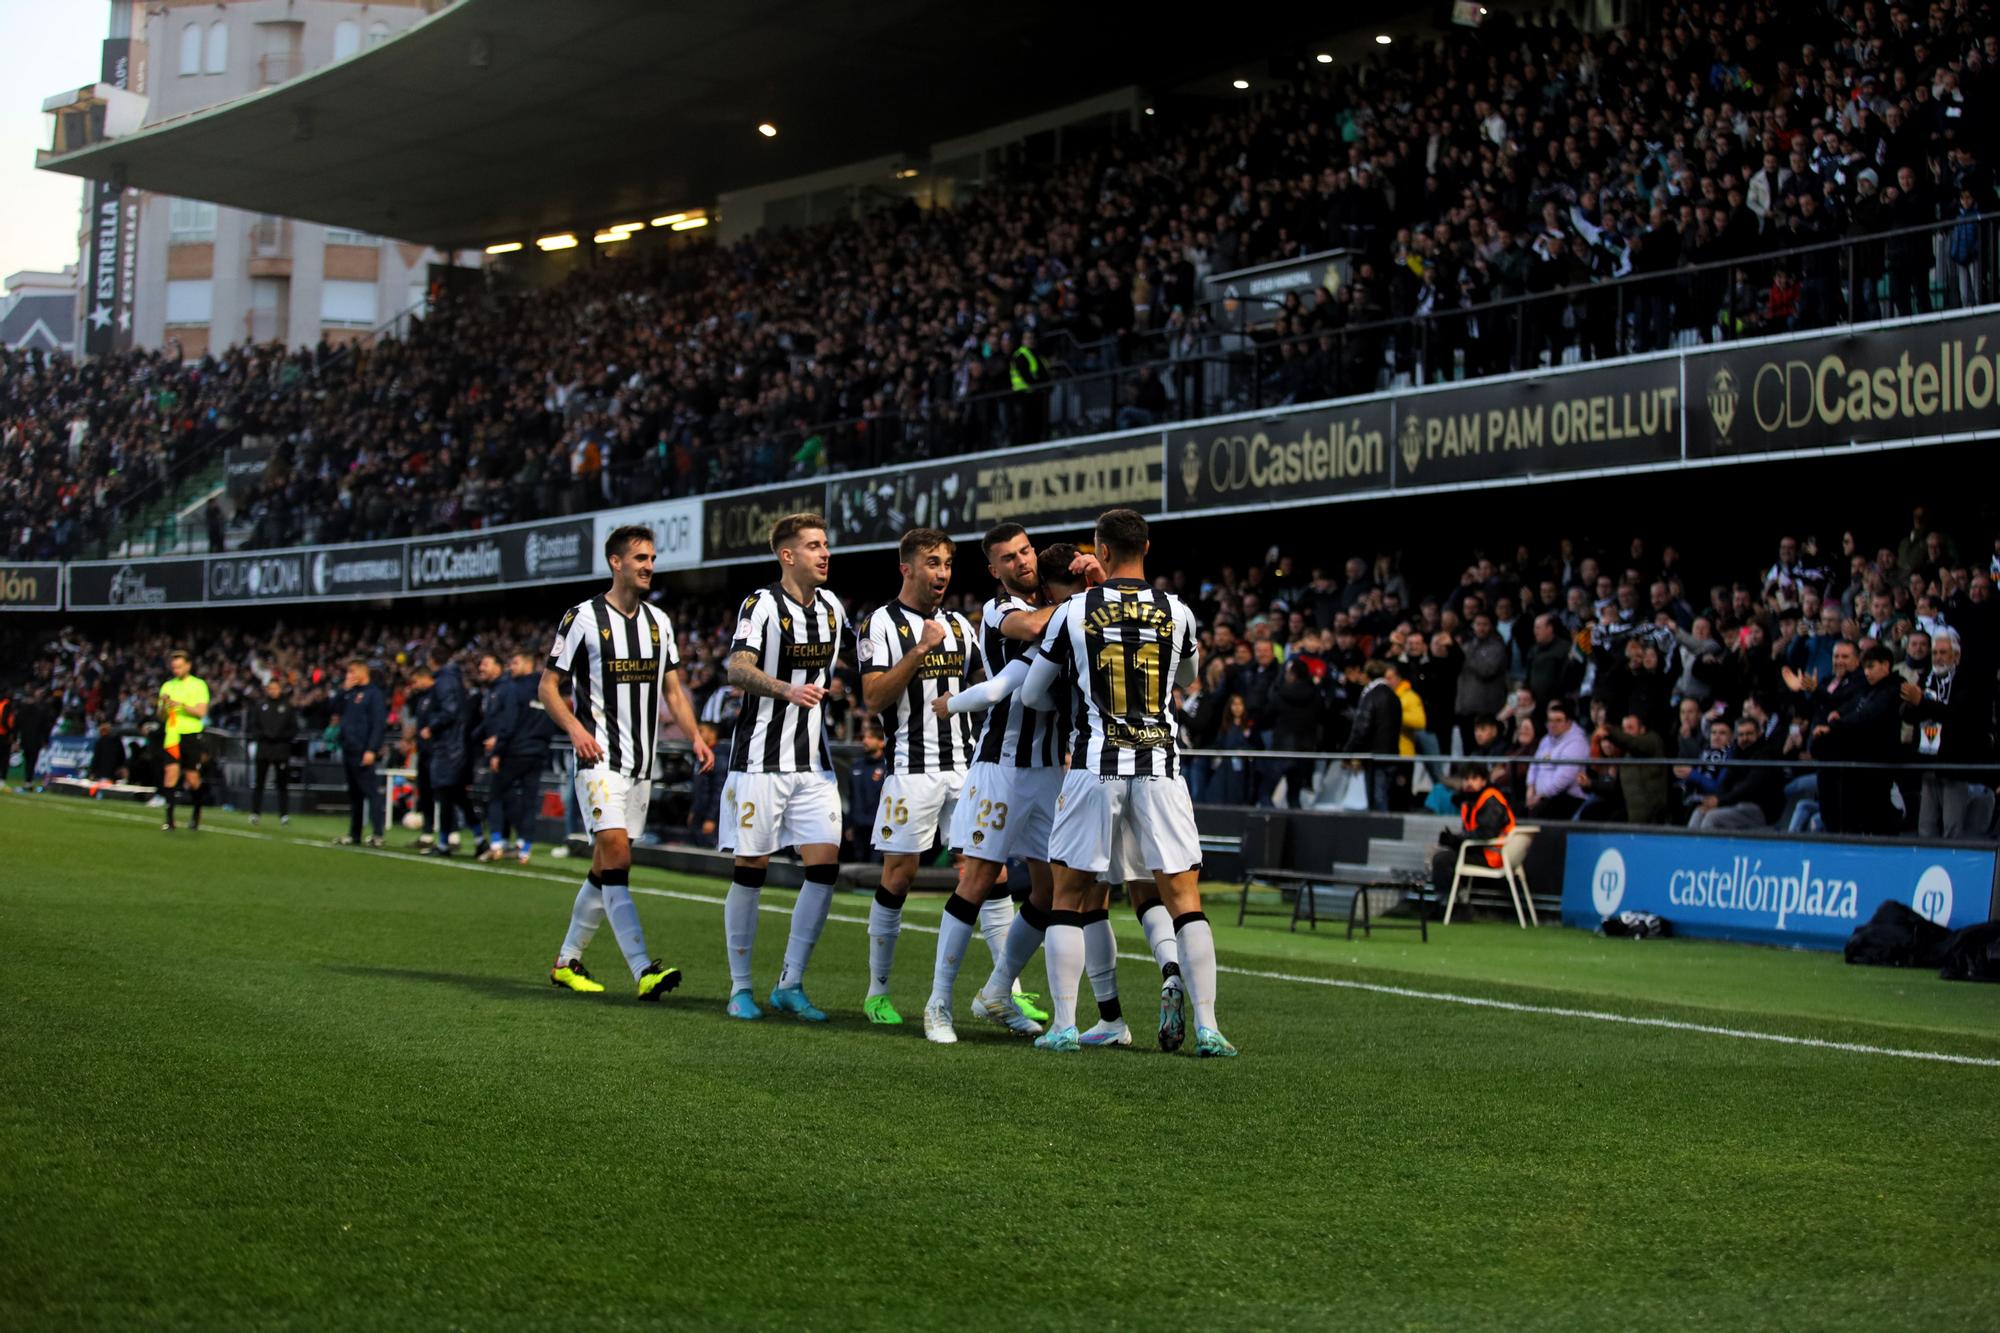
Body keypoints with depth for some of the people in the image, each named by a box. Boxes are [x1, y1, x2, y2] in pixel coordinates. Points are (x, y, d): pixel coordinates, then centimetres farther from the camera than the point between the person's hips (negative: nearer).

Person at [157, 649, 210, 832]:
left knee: (193, 778, 2)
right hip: (173, 735, 2)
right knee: (171, 772, -12)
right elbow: (161, 716, 11)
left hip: (192, 735, -2)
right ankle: (169, 818, -13)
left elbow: (201, 712, -9)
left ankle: (196, 813, 25)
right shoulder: (167, 686, 11)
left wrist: (181, 705, -20)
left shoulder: (199, 685, 1)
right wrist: (164, 705, -10)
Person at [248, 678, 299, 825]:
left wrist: (281, 736, -10)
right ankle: (255, 813, 6)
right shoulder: (260, 705, 7)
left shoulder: (288, 706, 5)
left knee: (283, 783, 0)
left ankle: (284, 814, 3)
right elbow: (254, 726, 8)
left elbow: (294, 729, 5)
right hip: (263, 749, 1)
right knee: (258, 782, 1)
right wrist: (263, 735, -9)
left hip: (282, 750, -1)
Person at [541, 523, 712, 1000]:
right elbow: (549, 686, -2)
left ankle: (567, 961, 23)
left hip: (643, 764, 6)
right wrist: (575, 727, -19)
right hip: (600, 760, -6)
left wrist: (695, 737, 0)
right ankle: (643, 970, -24)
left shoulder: (659, 622, 12)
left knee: (606, 867, 10)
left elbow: (673, 690, 16)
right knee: (615, 855, -18)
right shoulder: (583, 618, -5)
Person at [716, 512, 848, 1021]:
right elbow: (737, 670, -26)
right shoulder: (762, 604, -10)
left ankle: (790, 984, 6)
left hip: (814, 761, 5)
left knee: (825, 865, -4)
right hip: (761, 759, -5)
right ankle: (740, 987, 11)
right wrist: (787, 689, -39)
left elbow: (850, 659, 30)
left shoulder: (831, 605, 9)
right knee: (750, 870, 0)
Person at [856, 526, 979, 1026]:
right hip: (912, 767, -5)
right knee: (898, 875, -1)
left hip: (965, 765, 5)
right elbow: (874, 697, -13)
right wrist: (919, 649, -19)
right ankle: (877, 992, 10)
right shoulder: (883, 623, -3)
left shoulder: (959, 624, 16)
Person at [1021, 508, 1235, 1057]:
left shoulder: (1072, 612, -1)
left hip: (1094, 764, -1)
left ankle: (1063, 1026, 4)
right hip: (1160, 765, 1)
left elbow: (1032, 694, 12)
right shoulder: (1178, 614, 3)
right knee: (1183, 896, 6)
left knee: (1070, 895, 8)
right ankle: (1206, 1027, 0)